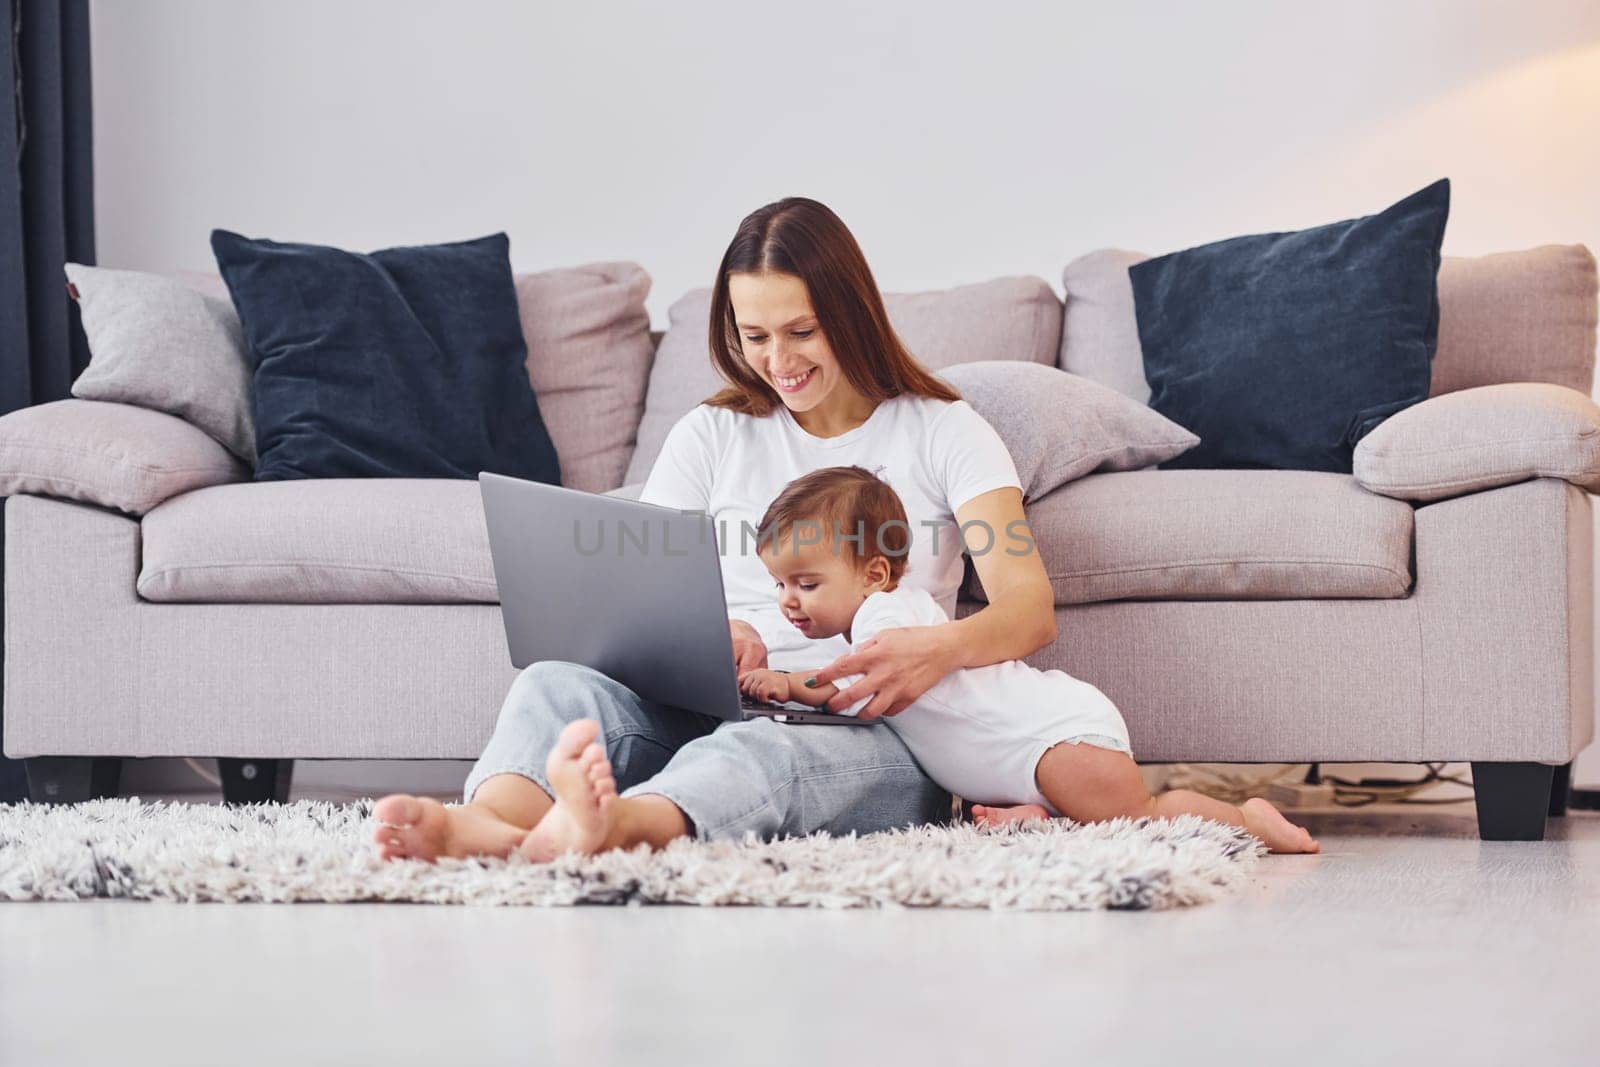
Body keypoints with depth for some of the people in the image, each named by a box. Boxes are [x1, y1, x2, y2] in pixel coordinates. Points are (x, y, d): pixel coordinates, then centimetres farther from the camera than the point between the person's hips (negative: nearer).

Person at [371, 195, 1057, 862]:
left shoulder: (942, 432, 11)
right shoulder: (712, 437, 20)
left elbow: (1030, 607, -3)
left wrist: (942, 647, -29)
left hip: (878, 732, -3)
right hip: (719, 707, 3)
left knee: (762, 746, -40)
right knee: (558, 684, -28)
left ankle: (607, 825, -72)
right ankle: (491, 823, -62)